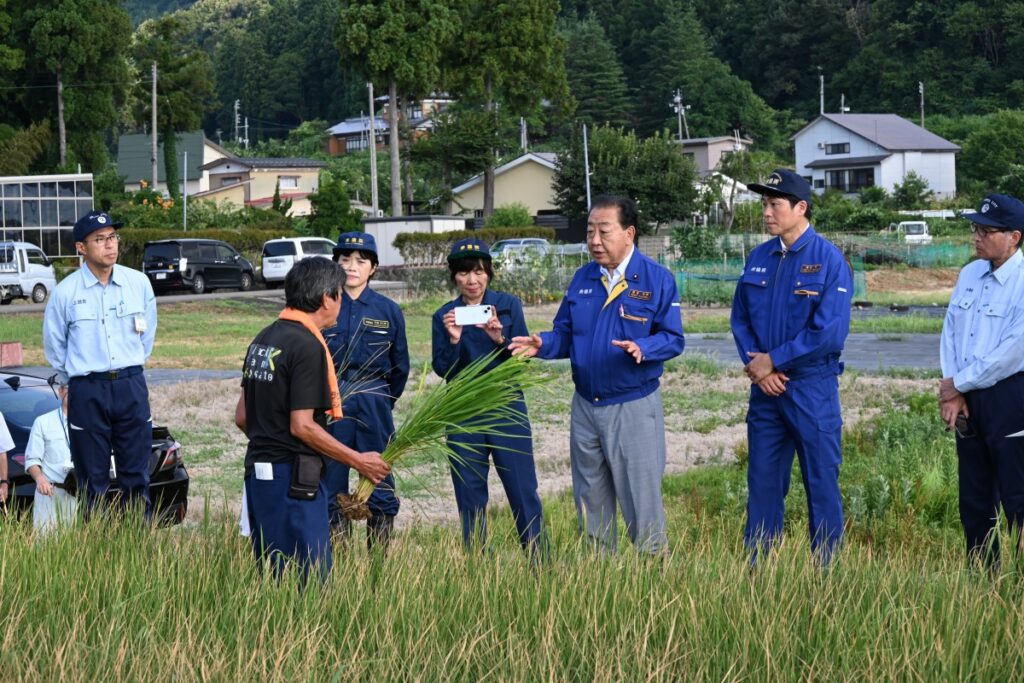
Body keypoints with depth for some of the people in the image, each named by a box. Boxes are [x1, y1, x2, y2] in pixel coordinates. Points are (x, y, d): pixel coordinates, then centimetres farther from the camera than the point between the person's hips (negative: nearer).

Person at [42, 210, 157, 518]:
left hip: (132, 387, 2)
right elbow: (53, 344, 7)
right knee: (93, 482, 5)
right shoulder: (66, 292, -7)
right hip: (87, 392, -2)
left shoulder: (139, 283, -1)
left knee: (136, 477, 7)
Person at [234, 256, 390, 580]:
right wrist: (359, 461, -10)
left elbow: (242, 416, 15)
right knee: (310, 576, -6)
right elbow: (302, 425, -18)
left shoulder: (264, 338, 12)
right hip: (293, 478, -9)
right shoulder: (307, 346, -15)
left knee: (271, 575, 14)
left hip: (257, 469, 9)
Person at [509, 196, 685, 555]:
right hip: (585, 405, 5)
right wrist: (542, 345, -12)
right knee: (589, 502, 15)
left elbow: (673, 338, -9)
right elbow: (565, 334, 9)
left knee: (641, 501, -1)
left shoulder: (658, 279, -7)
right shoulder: (582, 279, 8)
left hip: (634, 407, -5)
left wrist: (642, 348, -28)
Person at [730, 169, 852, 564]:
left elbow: (830, 334, -17)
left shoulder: (829, 261, -10)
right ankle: (756, 569, 19)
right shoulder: (759, 258, 7)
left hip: (812, 390, -5)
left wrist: (772, 360, -13)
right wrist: (754, 363, -5)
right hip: (765, 388, 5)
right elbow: (740, 318, 13)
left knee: (821, 484, 3)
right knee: (762, 482, 10)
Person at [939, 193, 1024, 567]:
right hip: (969, 400, 8)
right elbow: (950, 332, 11)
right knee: (974, 501, 13)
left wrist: (959, 384, -10)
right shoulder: (970, 274, 10)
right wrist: (952, 391, -1)